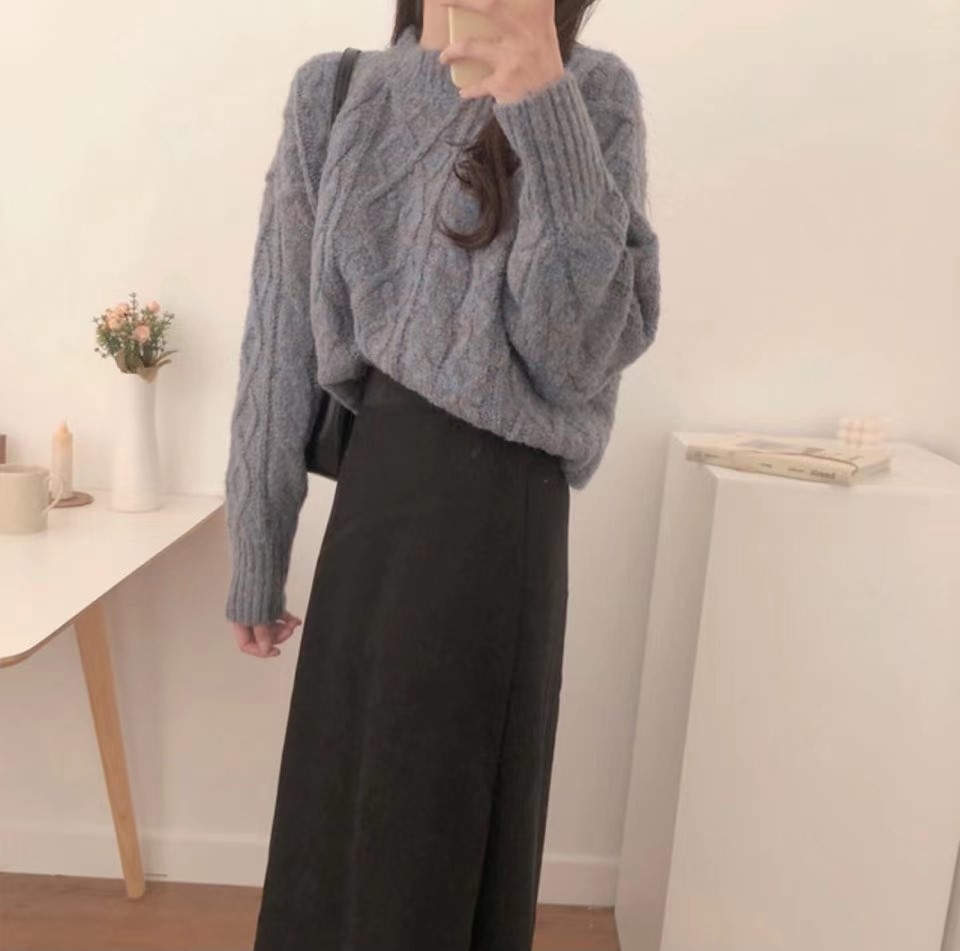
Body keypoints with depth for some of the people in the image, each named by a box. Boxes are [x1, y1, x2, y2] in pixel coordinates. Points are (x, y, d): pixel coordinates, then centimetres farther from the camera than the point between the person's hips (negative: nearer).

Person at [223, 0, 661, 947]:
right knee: (339, 824, 18)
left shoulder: (593, 93, -1)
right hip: (373, 504, 2)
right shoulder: (334, 95, 3)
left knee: (450, 844, 14)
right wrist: (255, 566, 6)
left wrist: (542, 103, -18)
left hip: (506, 510, -2)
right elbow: (280, 348, 3)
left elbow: (583, 355, -14)